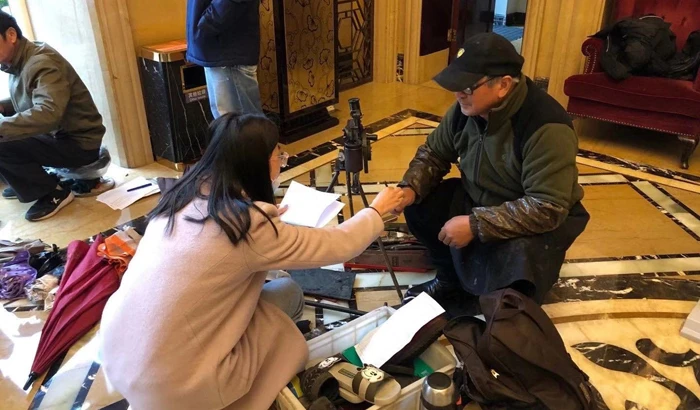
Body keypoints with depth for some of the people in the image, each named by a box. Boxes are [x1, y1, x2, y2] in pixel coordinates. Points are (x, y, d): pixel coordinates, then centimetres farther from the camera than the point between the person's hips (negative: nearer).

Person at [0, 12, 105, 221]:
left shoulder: (41, 63, -22)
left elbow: (48, 113, -36)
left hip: (79, 143, -9)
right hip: (55, 135, 9)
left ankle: (54, 192, -5)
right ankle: (27, 183, 20)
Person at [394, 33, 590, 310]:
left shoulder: (547, 128, -32)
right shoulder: (466, 108, -11)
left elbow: (547, 208, -34)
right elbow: (433, 153, 1)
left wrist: (475, 224, -36)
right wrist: (411, 188, -19)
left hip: (543, 220, -6)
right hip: (476, 200, 7)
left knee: (517, 259, -35)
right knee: (418, 205, -8)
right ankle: (451, 279, 15)